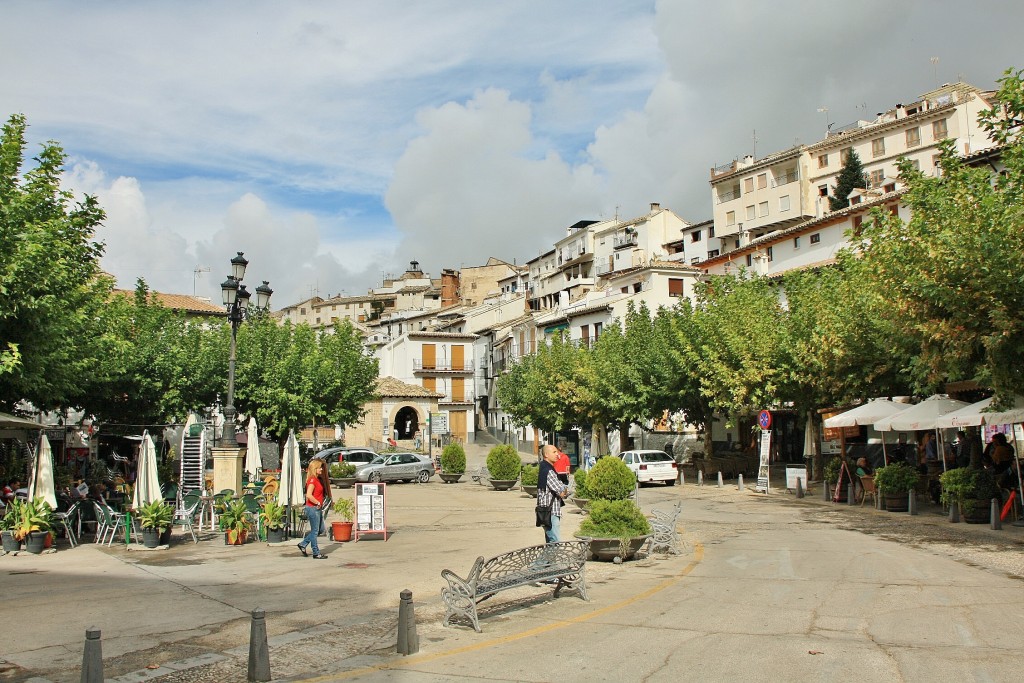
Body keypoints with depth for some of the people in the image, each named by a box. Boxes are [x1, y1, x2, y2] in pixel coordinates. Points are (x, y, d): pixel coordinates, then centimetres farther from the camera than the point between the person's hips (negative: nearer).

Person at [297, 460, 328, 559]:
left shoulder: (317, 479, 13)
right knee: (315, 531, 0)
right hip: (312, 508, -10)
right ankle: (316, 553, 8)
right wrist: (318, 503, -17)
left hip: (317, 508, 10)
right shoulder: (312, 480, -16)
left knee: (320, 529, 16)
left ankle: (303, 544, 23)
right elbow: (309, 495, -27)